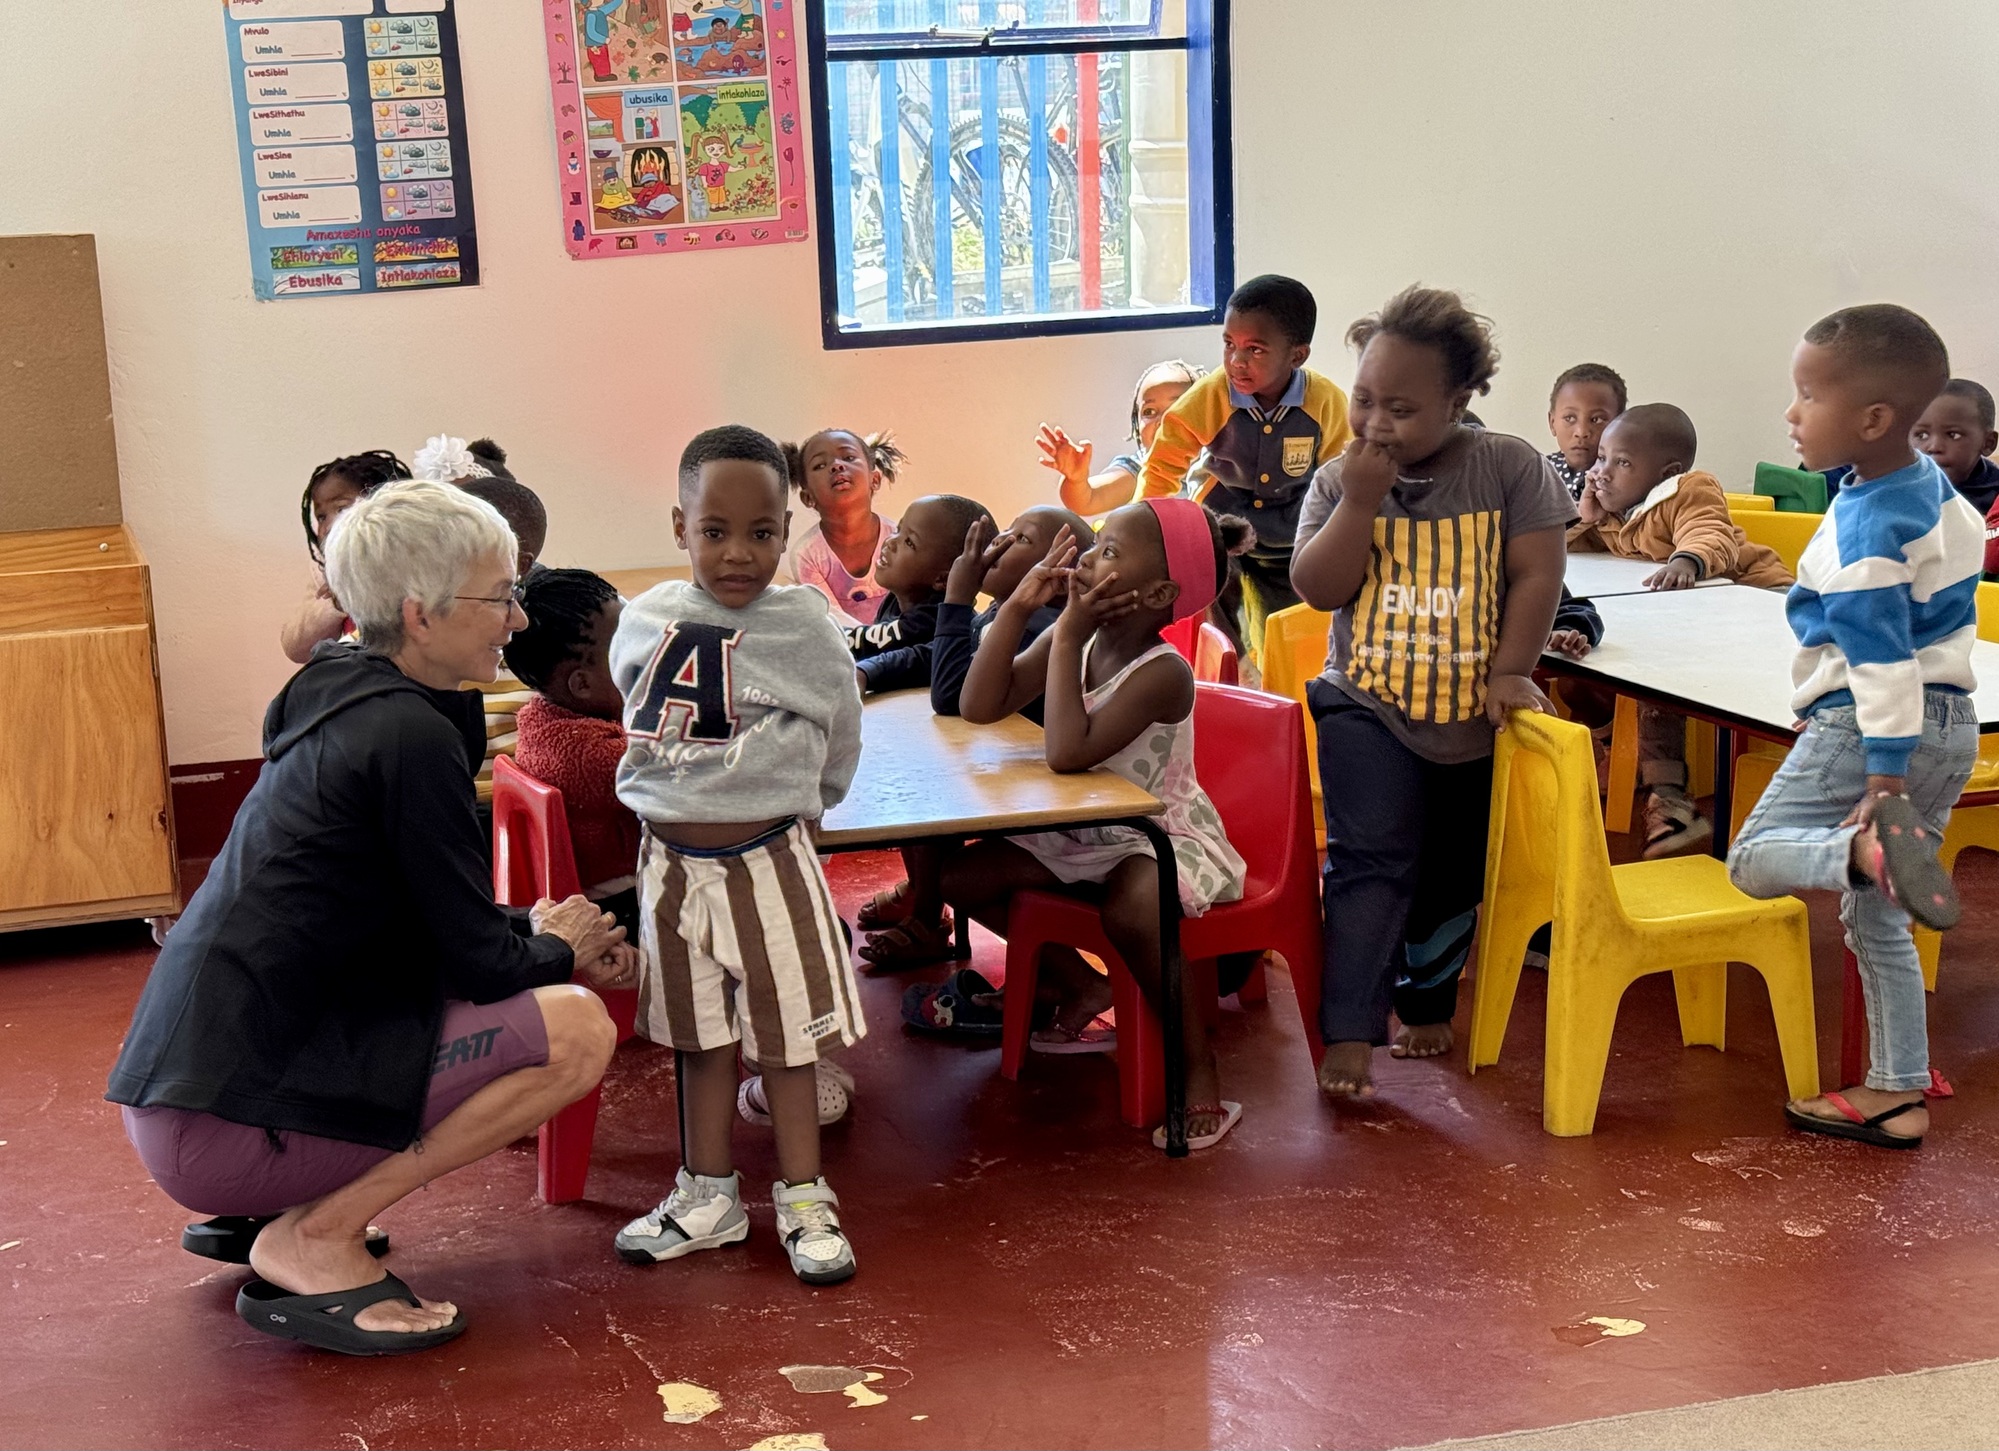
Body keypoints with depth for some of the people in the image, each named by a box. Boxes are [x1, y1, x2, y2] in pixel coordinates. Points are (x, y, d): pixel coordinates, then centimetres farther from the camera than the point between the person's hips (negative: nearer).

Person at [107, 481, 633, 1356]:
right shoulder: (409, 735, -15)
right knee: (577, 1028, -14)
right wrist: (557, 948, 10)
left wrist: (547, 932, 14)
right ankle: (315, 1240, -8)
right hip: (230, 1117, -10)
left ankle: (271, 1211, 15)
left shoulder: (344, 705, 13)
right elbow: (478, 963, -11)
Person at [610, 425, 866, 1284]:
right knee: (700, 1032, 15)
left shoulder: (805, 629, -10)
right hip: (672, 860, 3)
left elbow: (839, 742, 3)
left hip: (768, 857, -3)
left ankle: (804, 1200, 17)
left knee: (788, 1027, 6)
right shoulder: (645, 622, -2)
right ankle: (709, 1195, 27)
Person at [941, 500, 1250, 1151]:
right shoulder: (1074, 642, -4)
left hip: (1163, 835, -8)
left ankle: (1200, 1071, -19)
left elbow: (1068, 752, -38)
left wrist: (1066, 637, -32)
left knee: (1130, 909, -39)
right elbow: (980, 707, -9)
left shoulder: (1161, 673, -25)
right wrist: (1018, 605, -16)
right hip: (1081, 837, 8)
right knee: (960, 875, -1)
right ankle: (1081, 985, 19)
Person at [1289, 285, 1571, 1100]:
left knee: (1455, 878, 14)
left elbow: (1537, 573, -7)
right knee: (1374, 861, -15)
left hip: (1473, 718, 1)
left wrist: (1509, 669, -13)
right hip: (1368, 707, -1)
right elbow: (1318, 589, -10)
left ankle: (1426, 1004, 36)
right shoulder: (1338, 482, -2)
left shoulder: (1509, 467, -6)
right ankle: (1349, 1033, -14)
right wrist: (1360, 500, -19)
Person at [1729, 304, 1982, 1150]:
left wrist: (1885, 780, -23)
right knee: (1875, 916, 15)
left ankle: (1874, 848, -31)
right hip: (1951, 721, 9)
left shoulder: (1867, 526, -21)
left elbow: (1883, 659, -24)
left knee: (1755, 860, -2)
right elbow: (1971, 546, 23)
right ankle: (1898, 1094, 18)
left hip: (1871, 728, -9)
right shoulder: (1934, 484, 6)